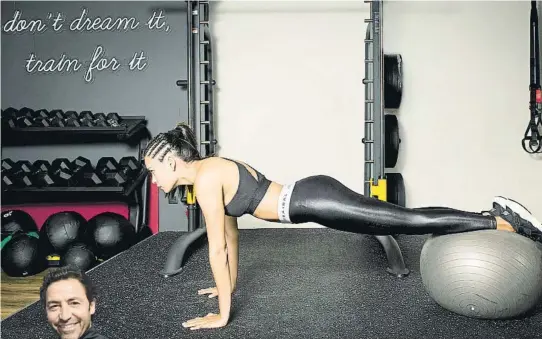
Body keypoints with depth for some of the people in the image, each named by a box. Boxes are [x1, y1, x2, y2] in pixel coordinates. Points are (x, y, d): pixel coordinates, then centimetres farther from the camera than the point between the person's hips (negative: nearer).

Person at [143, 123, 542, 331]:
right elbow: (231, 235, 24)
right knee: (410, 221, 13)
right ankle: (495, 212, 23)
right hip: (313, 196, 8)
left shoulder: (205, 178, -13)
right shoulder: (214, 170, 15)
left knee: (413, 222, -3)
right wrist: (230, 286, 31)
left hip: (314, 201, -8)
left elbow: (217, 249, -15)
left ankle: (505, 221, 6)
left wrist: (223, 314, -9)